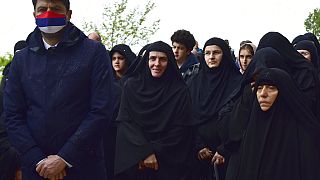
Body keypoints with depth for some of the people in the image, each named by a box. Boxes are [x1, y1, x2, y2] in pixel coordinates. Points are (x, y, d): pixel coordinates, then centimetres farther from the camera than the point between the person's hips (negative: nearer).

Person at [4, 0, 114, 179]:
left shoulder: (94, 52, -2)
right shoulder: (21, 59, 8)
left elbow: (101, 110, -9)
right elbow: (13, 115, 3)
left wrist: (65, 158, -13)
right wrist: (38, 160, -9)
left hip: (83, 165, -2)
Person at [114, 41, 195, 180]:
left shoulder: (180, 91, -1)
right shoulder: (131, 85, 1)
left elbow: (181, 129, -5)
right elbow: (125, 122, -5)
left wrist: (155, 152, -14)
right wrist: (145, 152, -16)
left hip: (168, 163, 0)